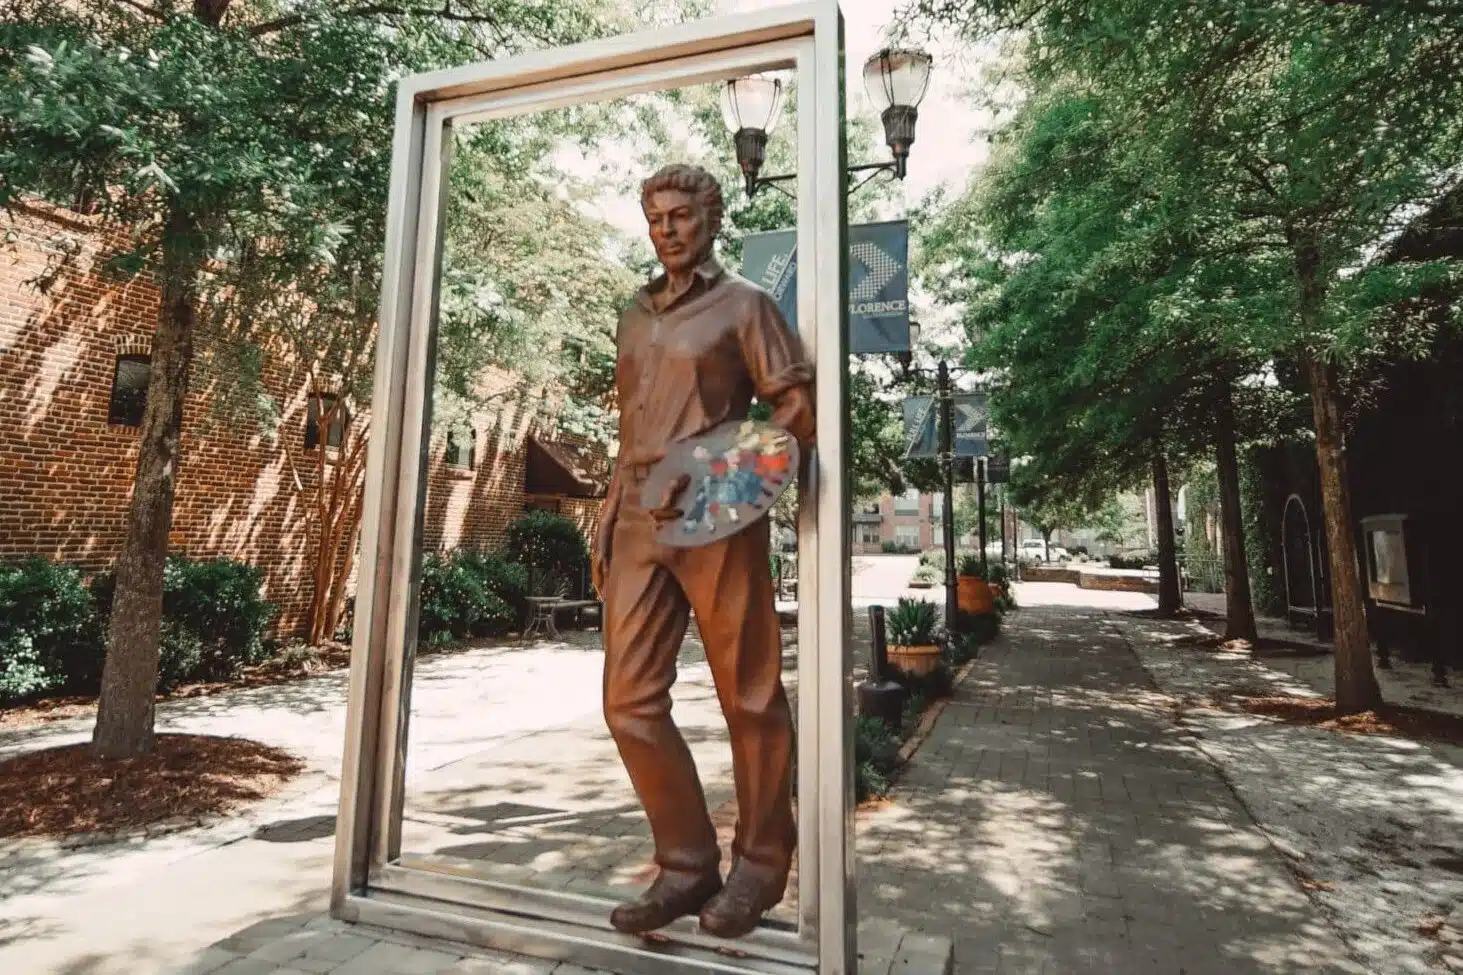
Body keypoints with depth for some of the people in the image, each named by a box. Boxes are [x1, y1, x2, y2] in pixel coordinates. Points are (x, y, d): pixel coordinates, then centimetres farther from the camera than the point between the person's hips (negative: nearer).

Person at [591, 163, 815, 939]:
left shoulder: (743, 303, 5)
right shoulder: (636, 314, 22)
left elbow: (798, 409, -1)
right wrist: (607, 523, 14)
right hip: (638, 522, 6)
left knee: (749, 698, 3)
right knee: (630, 700, 3)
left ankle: (760, 863, 22)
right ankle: (687, 862, 18)